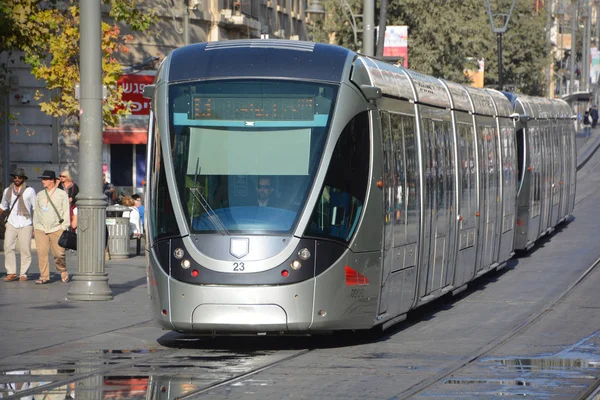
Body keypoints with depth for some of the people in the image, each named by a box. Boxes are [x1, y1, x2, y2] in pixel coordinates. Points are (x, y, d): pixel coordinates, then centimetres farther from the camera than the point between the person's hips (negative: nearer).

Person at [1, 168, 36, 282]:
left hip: (25, 224, -3)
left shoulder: (29, 191, 2)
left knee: (25, 250, -5)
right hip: (11, 223, 3)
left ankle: (23, 274, 1)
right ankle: (11, 273, -6)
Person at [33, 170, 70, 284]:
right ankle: (44, 276, -3)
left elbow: (66, 212, 4)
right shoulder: (39, 195, 14)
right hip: (41, 229, 3)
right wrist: (35, 227, 13)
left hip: (56, 229, -3)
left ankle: (63, 273, 18)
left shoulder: (62, 194, 4)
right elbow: (36, 212, 19)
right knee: (42, 253, -8)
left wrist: (64, 228, -2)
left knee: (58, 254, -4)